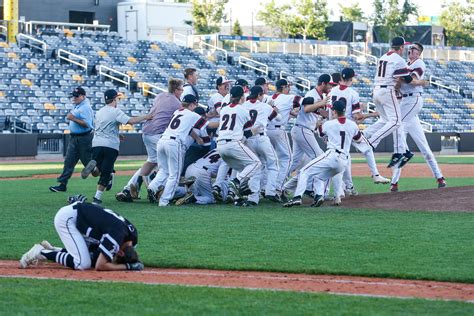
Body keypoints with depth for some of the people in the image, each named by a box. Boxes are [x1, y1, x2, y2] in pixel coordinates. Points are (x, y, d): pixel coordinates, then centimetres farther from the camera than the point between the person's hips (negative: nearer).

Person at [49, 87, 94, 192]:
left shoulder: (85, 107, -17)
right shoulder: (77, 106, 12)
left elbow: (87, 124, -26)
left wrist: (74, 119, -28)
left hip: (84, 138, -9)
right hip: (74, 137, 9)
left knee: (89, 162, 0)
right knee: (69, 161, 4)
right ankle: (62, 184, 3)